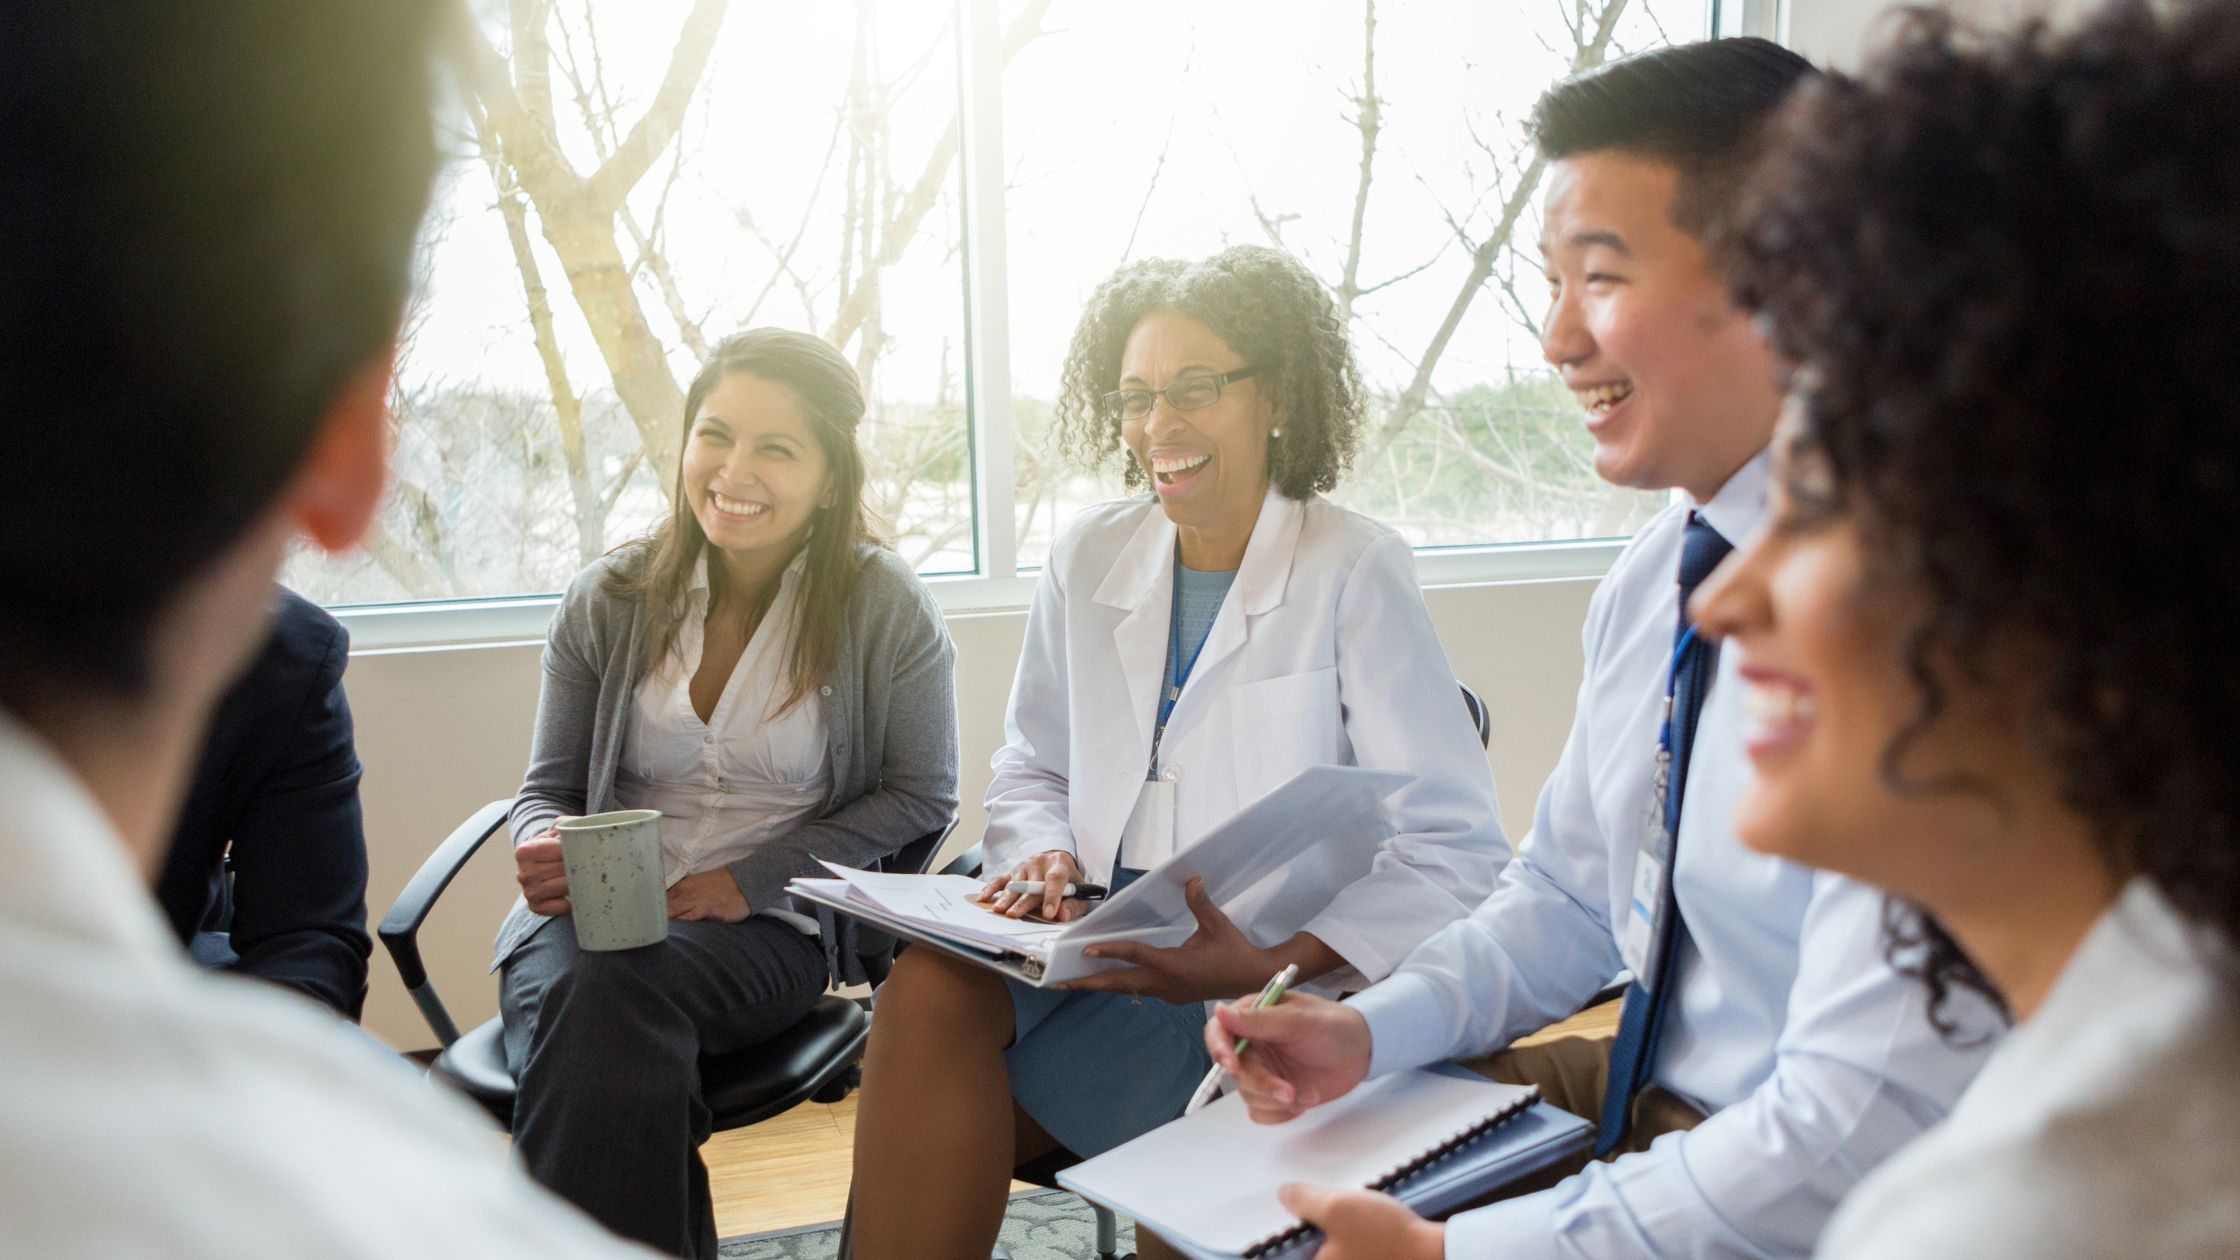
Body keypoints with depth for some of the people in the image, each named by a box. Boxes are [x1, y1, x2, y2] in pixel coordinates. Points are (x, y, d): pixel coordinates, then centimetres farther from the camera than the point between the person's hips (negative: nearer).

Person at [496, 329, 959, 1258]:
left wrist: (752, 878, -8)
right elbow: (550, 786, 14)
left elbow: (921, 795, 1)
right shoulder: (610, 600, 7)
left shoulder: (885, 605, -1)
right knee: (570, 991, -33)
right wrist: (540, 848, -11)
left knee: (612, 989, -33)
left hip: (769, 930, -2)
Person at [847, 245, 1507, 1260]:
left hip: (1278, 995, -4)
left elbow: (1457, 852, -11)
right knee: (929, 986, -27)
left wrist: (1275, 968, -23)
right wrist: (1045, 859, -6)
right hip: (1100, 963, 5)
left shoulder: (1356, 573, -7)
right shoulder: (1087, 559, 9)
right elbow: (1029, 775, 18)